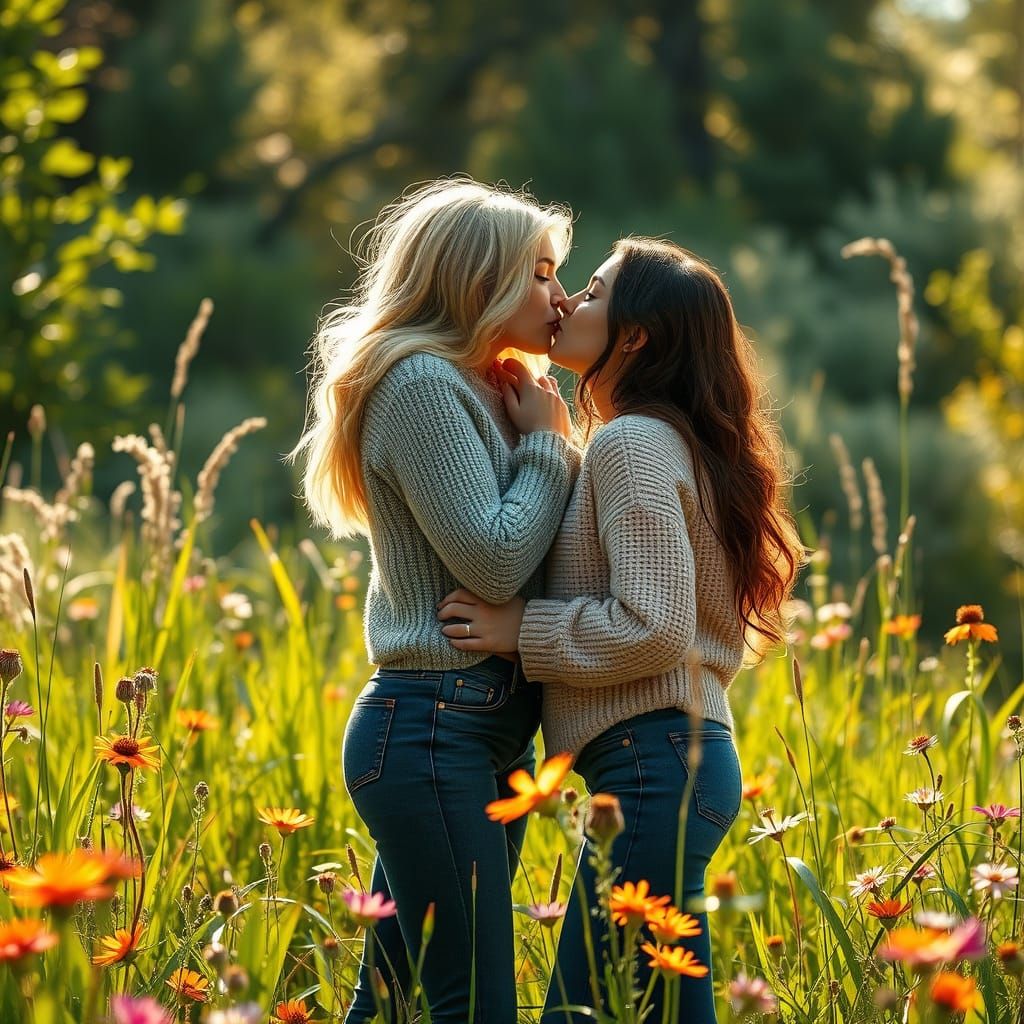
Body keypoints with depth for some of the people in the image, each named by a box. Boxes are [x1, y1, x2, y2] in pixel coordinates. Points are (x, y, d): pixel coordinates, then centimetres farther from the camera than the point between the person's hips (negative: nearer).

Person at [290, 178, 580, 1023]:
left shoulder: (492, 393, 18)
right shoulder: (422, 383, -12)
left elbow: (531, 559, 15)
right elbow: (495, 562, -18)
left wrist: (546, 439, 4)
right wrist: (549, 445, -6)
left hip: (493, 727, 10)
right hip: (435, 724, -10)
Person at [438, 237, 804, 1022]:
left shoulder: (631, 443, -11)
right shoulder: (674, 441, 20)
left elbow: (653, 628, -19)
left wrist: (520, 629, -11)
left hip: (651, 764, -10)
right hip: (687, 757, 10)